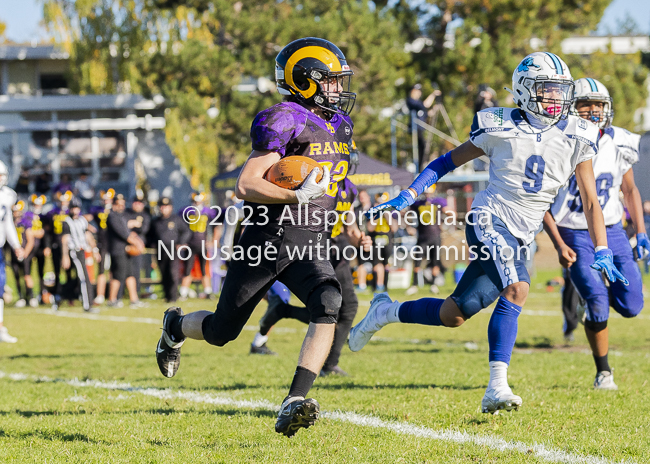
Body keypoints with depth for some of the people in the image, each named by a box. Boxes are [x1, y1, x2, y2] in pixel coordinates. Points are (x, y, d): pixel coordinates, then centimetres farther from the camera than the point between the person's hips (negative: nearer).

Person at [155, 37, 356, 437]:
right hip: (268, 241, -5)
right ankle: (176, 327, 47)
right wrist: (297, 196, -32)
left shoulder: (339, 125, 11)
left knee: (329, 305, -26)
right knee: (222, 331, 10)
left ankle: (295, 405, -33)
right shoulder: (286, 121, -15)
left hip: (310, 248, 5)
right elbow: (247, 185, -23)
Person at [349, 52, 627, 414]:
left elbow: (590, 200, 5)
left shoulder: (575, 137, 2)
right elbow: (450, 161, 6)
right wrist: (407, 197, 0)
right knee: (517, 288, -29)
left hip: (521, 240, 5)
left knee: (455, 315, -4)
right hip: (490, 221, -5)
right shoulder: (501, 129, -6)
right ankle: (497, 387, -26)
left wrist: (602, 252, -4)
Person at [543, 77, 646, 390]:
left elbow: (630, 190, 14)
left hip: (612, 232, 4)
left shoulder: (619, 145, -1)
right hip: (575, 236, -4)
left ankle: (591, 297, 29)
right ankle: (603, 371, 5)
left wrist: (641, 232, 4)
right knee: (598, 306, -15)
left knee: (631, 307, -5)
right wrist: (559, 245, -13)